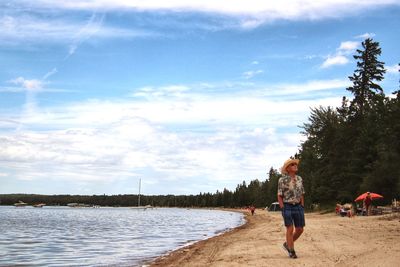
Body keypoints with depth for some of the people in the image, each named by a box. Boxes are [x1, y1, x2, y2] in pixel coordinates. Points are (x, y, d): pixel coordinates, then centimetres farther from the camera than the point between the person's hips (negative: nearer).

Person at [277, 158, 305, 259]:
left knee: (300, 229, 4)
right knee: (290, 229, -5)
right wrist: (282, 209, -11)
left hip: (298, 206, 5)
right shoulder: (282, 180, -6)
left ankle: (287, 244, 26)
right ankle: (291, 251, 7)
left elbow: (301, 194, 14)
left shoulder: (299, 179, 8)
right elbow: (279, 196, -4)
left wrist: (302, 207, 7)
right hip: (287, 206, -5)